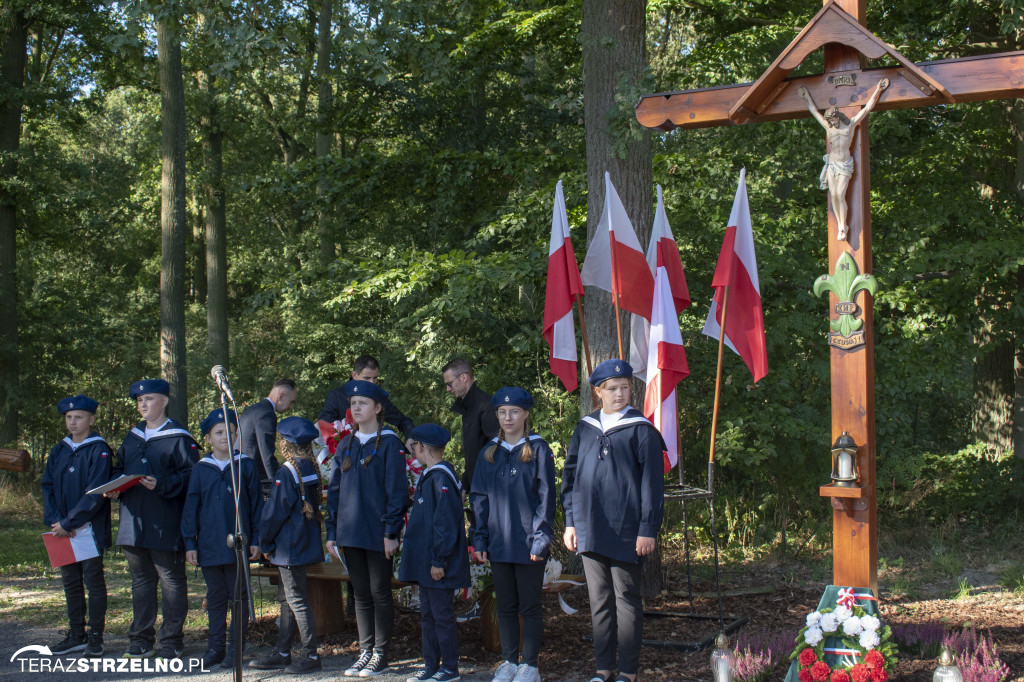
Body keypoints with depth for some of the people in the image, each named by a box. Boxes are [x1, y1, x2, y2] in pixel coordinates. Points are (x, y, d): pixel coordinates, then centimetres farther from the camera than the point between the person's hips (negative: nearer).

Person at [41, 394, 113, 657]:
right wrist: (55, 520, -9)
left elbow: (95, 494, -14)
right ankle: (76, 635, 19)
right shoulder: (59, 451, 11)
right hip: (63, 530, 6)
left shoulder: (99, 451, -7)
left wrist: (68, 522, -18)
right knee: (70, 582, 10)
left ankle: (95, 636, 7)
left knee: (93, 580, 0)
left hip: (90, 529, -6)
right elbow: (48, 486, 6)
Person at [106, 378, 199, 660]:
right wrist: (113, 487, 4)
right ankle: (140, 641, 20)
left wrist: (162, 484, -24)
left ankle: (171, 641, 8)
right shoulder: (132, 438, 17)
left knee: (171, 581, 1)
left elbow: (191, 477, -11)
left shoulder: (179, 439, -5)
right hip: (133, 522, 7)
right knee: (141, 580, 13)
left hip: (165, 525, -7)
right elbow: (119, 469, 25)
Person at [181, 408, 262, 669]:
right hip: (209, 546, 2)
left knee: (238, 596, 3)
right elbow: (190, 508, 7)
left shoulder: (246, 466, 1)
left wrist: (256, 540, -1)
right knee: (215, 597, 11)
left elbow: (256, 504, 3)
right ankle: (215, 647, 19)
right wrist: (190, 542, 3)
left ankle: (236, 648, 11)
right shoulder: (201, 469, 5)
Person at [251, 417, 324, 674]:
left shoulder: (287, 472, -18)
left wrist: (265, 543, -1)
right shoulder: (311, 468, 7)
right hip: (306, 544, 9)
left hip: (290, 547, -9)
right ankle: (282, 653, 24)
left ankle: (310, 656, 2)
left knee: (297, 600, -3)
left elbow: (275, 512, -15)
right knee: (287, 597, 16)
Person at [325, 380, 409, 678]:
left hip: (377, 534, -5)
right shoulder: (345, 446, 11)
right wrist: (332, 532, 9)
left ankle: (380, 654, 12)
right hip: (350, 533, 5)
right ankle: (365, 651, 19)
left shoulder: (389, 444, -6)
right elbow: (334, 490, 14)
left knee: (380, 593, 3)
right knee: (361, 594, 11)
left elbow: (396, 491, -9)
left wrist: (391, 532, -14)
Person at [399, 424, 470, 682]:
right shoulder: (428, 476, 13)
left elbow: (447, 523, -21)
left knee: (442, 615, -1)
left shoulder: (441, 478, -17)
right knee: (427, 616, 15)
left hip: (439, 566, -10)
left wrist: (439, 561, -20)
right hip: (425, 564, 10)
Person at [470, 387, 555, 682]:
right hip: (498, 543, 4)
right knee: (505, 607, 11)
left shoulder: (538, 450, -3)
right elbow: (478, 498, 11)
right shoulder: (489, 453, 9)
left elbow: (546, 497, -5)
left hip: (527, 543, -4)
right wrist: (479, 538, 4)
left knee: (529, 607, 3)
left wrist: (541, 539, -12)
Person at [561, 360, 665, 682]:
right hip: (590, 529, 4)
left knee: (626, 600, 4)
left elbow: (652, 483, -5)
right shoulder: (585, 428, 9)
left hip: (625, 531, -4)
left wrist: (647, 529, -9)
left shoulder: (641, 429, -3)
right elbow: (570, 475, 14)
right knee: (599, 600, 11)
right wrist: (570, 522, 8)